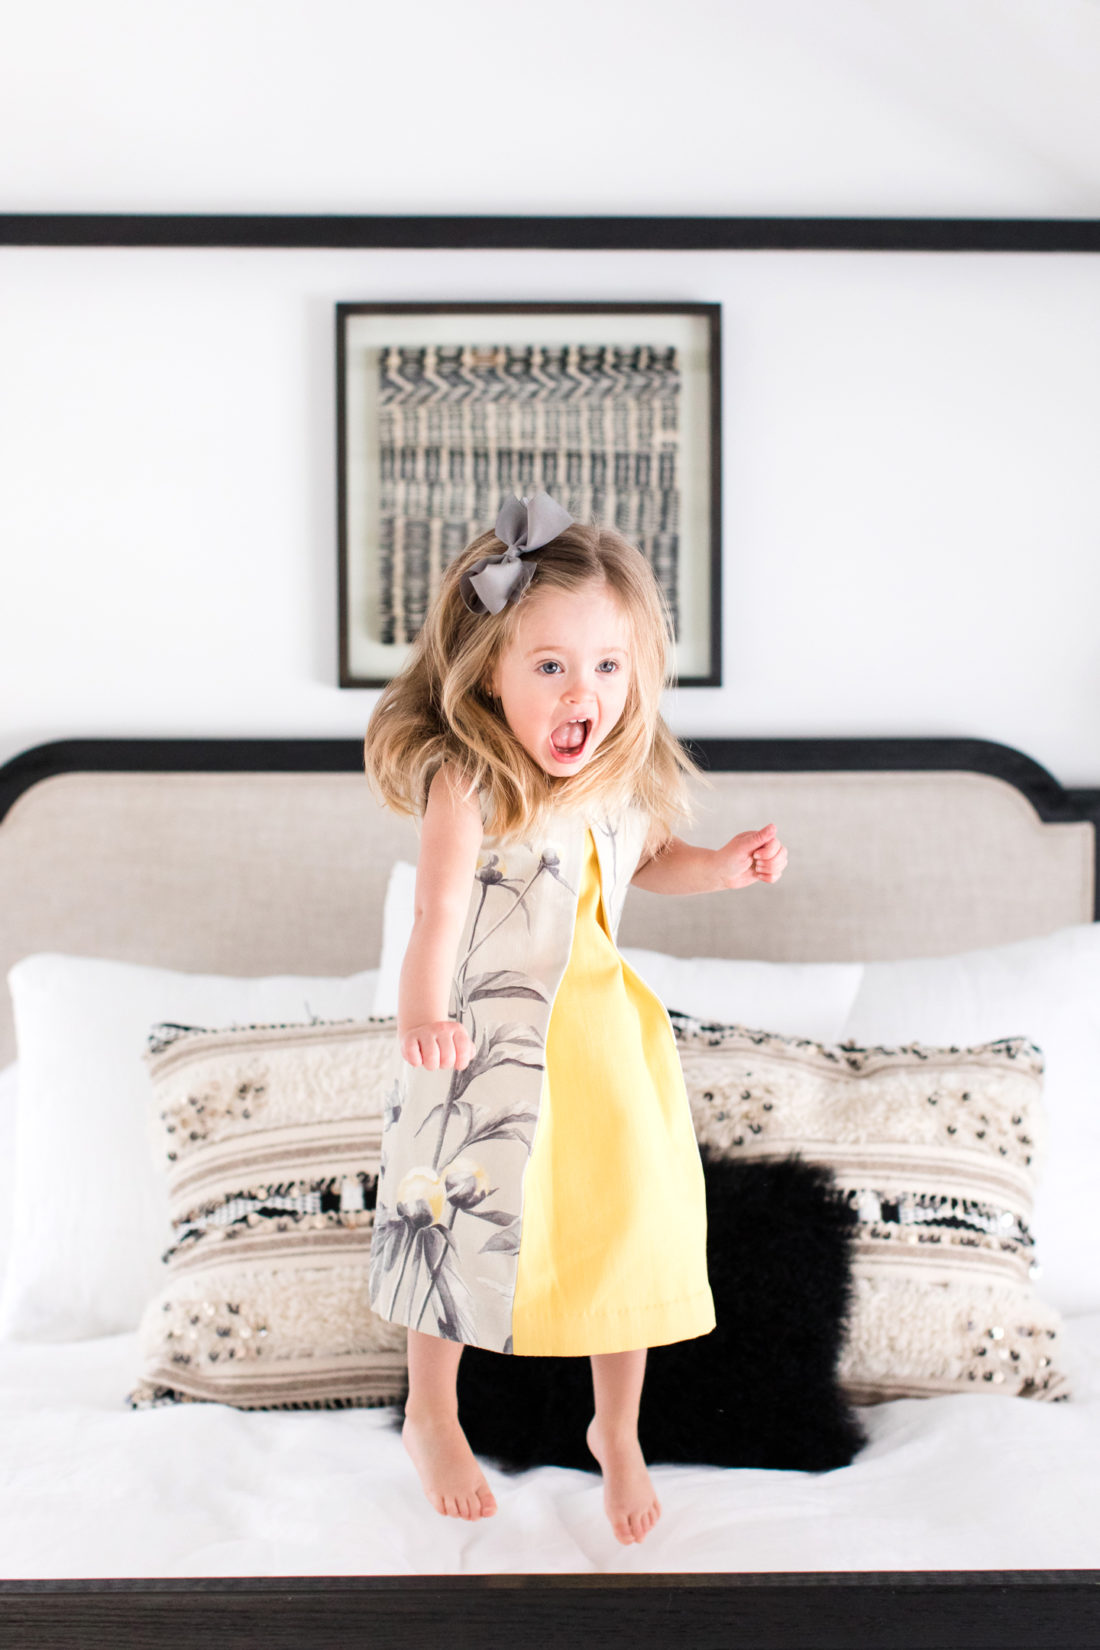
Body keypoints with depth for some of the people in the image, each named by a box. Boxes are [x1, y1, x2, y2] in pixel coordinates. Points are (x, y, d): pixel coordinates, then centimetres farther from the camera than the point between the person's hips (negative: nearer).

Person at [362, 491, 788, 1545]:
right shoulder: (464, 781, -23)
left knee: (627, 1231, 10)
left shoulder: (627, 778, -4)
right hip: (485, 1045, -5)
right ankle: (432, 1419, 39)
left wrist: (724, 866, -1)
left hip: (602, 1032, 5)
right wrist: (425, 1010, -53)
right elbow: (438, 907, -35)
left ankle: (616, 1433, 35)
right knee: (463, 1223, 11)